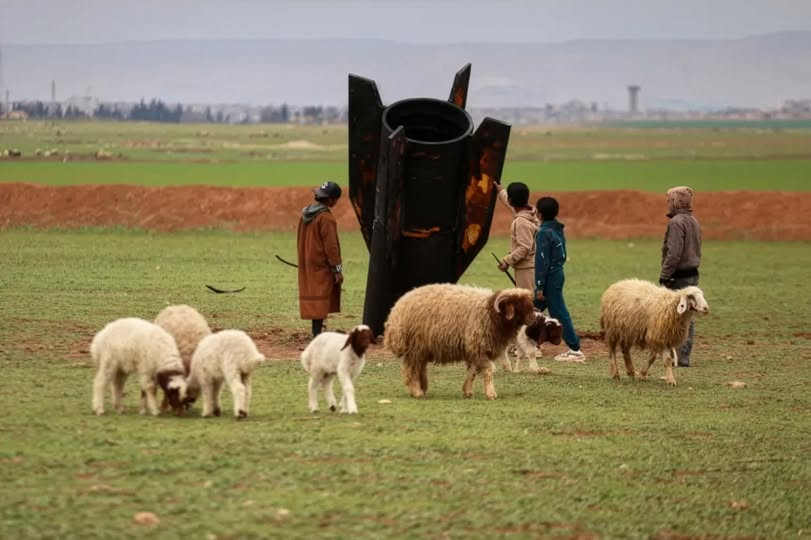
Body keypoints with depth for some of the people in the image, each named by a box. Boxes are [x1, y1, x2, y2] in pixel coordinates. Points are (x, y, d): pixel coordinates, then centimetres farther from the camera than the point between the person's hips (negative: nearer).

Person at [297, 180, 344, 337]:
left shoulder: (305, 214, 9)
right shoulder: (326, 218, -18)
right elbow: (330, 246, -18)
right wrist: (337, 270, -12)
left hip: (307, 264, 8)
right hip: (321, 266, -8)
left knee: (313, 298, 13)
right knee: (321, 300, -6)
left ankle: (316, 333, 17)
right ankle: (317, 334, -9)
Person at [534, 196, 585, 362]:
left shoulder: (544, 233, -18)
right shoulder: (558, 229, 9)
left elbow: (542, 261, -20)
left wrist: (540, 287, -17)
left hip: (550, 278, -10)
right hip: (558, 273, 10)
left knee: (559, 314, -6)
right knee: (534, 309, 17)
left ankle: (575, 350, -6)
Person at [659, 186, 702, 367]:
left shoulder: (677, 222, -15)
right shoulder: (693, 221, 14)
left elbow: (674, 252, -22)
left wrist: (664, 275, -17)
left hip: (679, 276, -9)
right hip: (692, 274, 9)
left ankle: (680, 357, -9)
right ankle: (684, 357, 14)